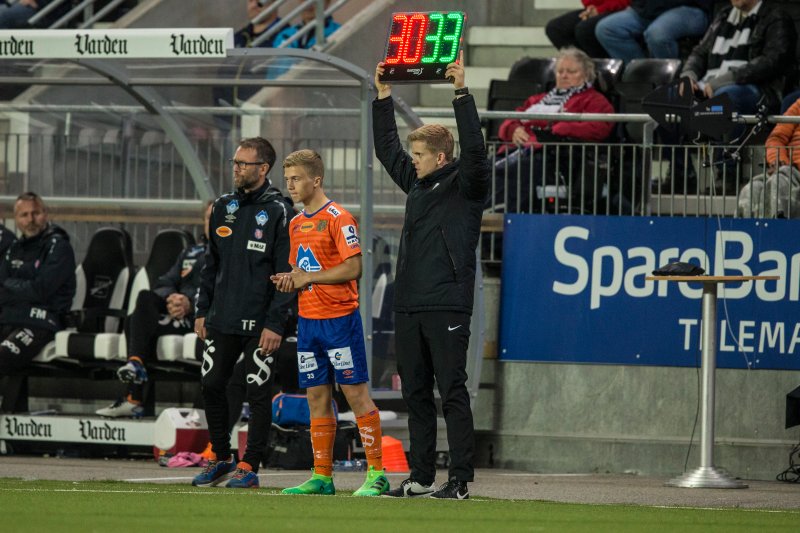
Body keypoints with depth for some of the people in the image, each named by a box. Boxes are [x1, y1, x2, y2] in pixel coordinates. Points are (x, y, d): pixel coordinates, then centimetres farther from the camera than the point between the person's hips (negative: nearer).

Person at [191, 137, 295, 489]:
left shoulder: (278, 212, -7)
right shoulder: (224, 207, 12)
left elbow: (286, 272, -10)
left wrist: (275, 323, -15)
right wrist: (202, 311, 12)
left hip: (258, 324, -6)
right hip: (221, 320, 6)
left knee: (258, 393, -1)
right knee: (211, 386, 7)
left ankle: (250, 466, 6)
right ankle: (221, 459, 20)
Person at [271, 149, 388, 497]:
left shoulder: (338, 218, -9)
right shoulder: (296, 223, 15)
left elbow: (353, 268, -16)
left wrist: (308, 278, -13)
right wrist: (289, 281, 1)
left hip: (339, 318, -7)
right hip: (308, 321, 7)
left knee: (356, 393, -6)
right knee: (317, 398, 7)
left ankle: (376, 474, -3)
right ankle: (322, 476, 10)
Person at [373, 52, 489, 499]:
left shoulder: (466, 185, -3)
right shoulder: (416, 182, 16)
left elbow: (475, 148, -19)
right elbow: (387, 148, 25)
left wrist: (462, 92, -22)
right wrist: (384, 97, 20)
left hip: (447, 306, -8)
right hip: (409, 306, 8)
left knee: (452, 392, -8)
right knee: (416, 393, 9)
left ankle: (461, 479, -8)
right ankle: (422, 476, 13)